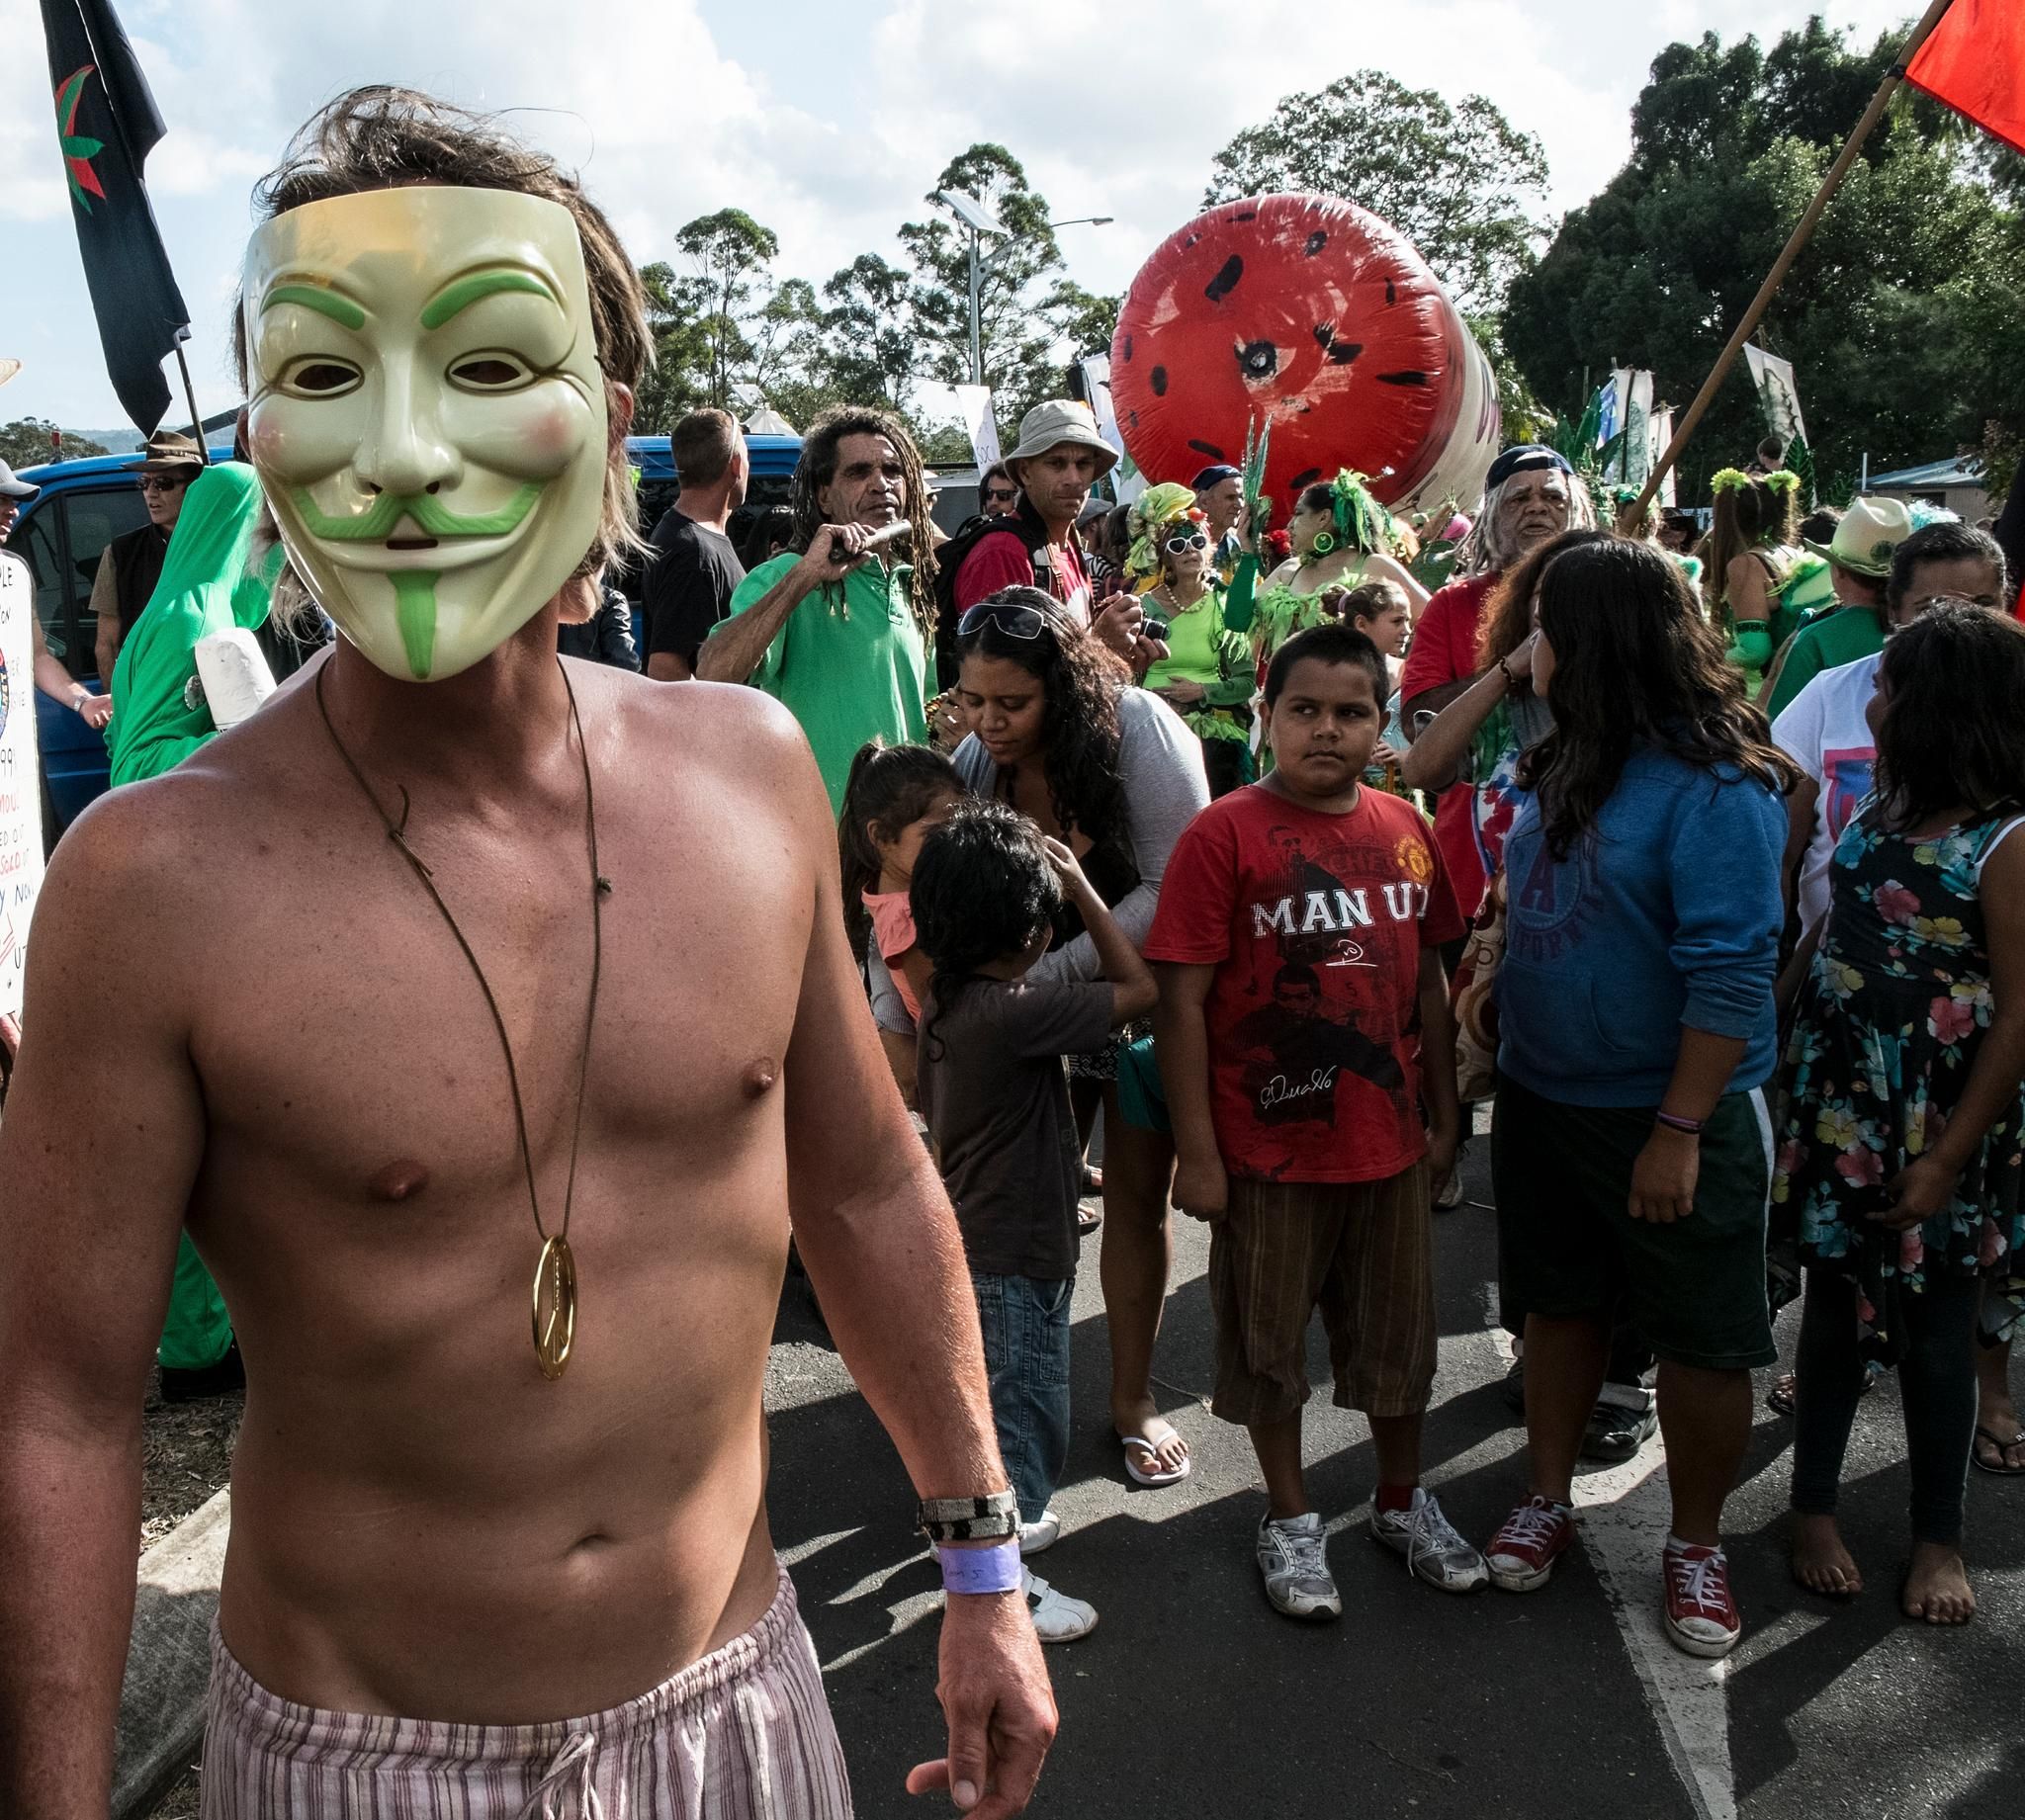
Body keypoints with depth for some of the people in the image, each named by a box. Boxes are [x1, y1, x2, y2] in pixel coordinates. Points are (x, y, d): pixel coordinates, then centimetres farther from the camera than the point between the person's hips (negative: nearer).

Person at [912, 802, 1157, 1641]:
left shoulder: (947, 999, 0)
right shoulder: (1014, 1012, -28)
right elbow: (1138, 989, -22)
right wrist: (1080, 883, -16)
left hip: (969, 1244, 9)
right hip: (1013, 1257, -9)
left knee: (986, 1400, 26)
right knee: (1025, 1414, 6)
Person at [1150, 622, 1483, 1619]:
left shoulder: (1404, 830, 2)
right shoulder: (1223, 834, -13)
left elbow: (1427, 982, 11)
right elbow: (1181, 1003, -13)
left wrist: (1443, 1117, 12)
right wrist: (1196, 1152, -14)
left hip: (1390, 1140, 4)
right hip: (1268, 1146, -4)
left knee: (1399, 1331, 18)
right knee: (1268, 1339, 12)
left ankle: (1402, 1501, 40)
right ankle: (1290, 1517, 33)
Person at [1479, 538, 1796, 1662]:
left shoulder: (1713, 787, -20)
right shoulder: (1561, 765, 3)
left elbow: (1731, 972, -23)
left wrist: (1680, 1130, -24)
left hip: (1667, 1116, -7)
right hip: (1543, 1098, 7)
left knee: (1700, 1339, 9)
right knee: (1560, 1305, 19)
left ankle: (1696, 1545, 27)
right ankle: (1548, 1500, 36)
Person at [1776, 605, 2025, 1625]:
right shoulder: (1877, 815, 6)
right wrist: (1782, 1064, 1)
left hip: (1939, 1127, -5)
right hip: (1839, 1108, 5)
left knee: (1936, 1329, 8)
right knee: (1834, 1306, 13)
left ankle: (1939, 1539, 26)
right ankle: (1814, 1506, 28)